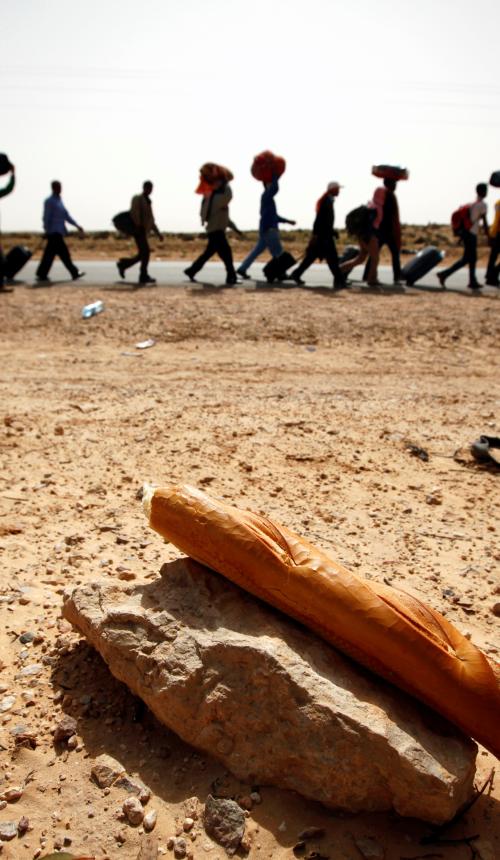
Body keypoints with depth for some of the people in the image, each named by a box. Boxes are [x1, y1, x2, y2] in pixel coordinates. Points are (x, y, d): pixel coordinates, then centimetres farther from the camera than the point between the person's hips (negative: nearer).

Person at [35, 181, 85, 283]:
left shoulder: (59, 200, 20)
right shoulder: (49, 201, -7)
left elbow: (66, 215, 20)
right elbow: (46, 217, -11)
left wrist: (77, 226, 14)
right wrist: (47, 232, -15)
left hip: (58, 232, 9)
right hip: (54, 232, -9)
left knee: (50, 254, 7)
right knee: (64, 253, -5)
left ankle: (41, 275, 9)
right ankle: (74, 273, -1)